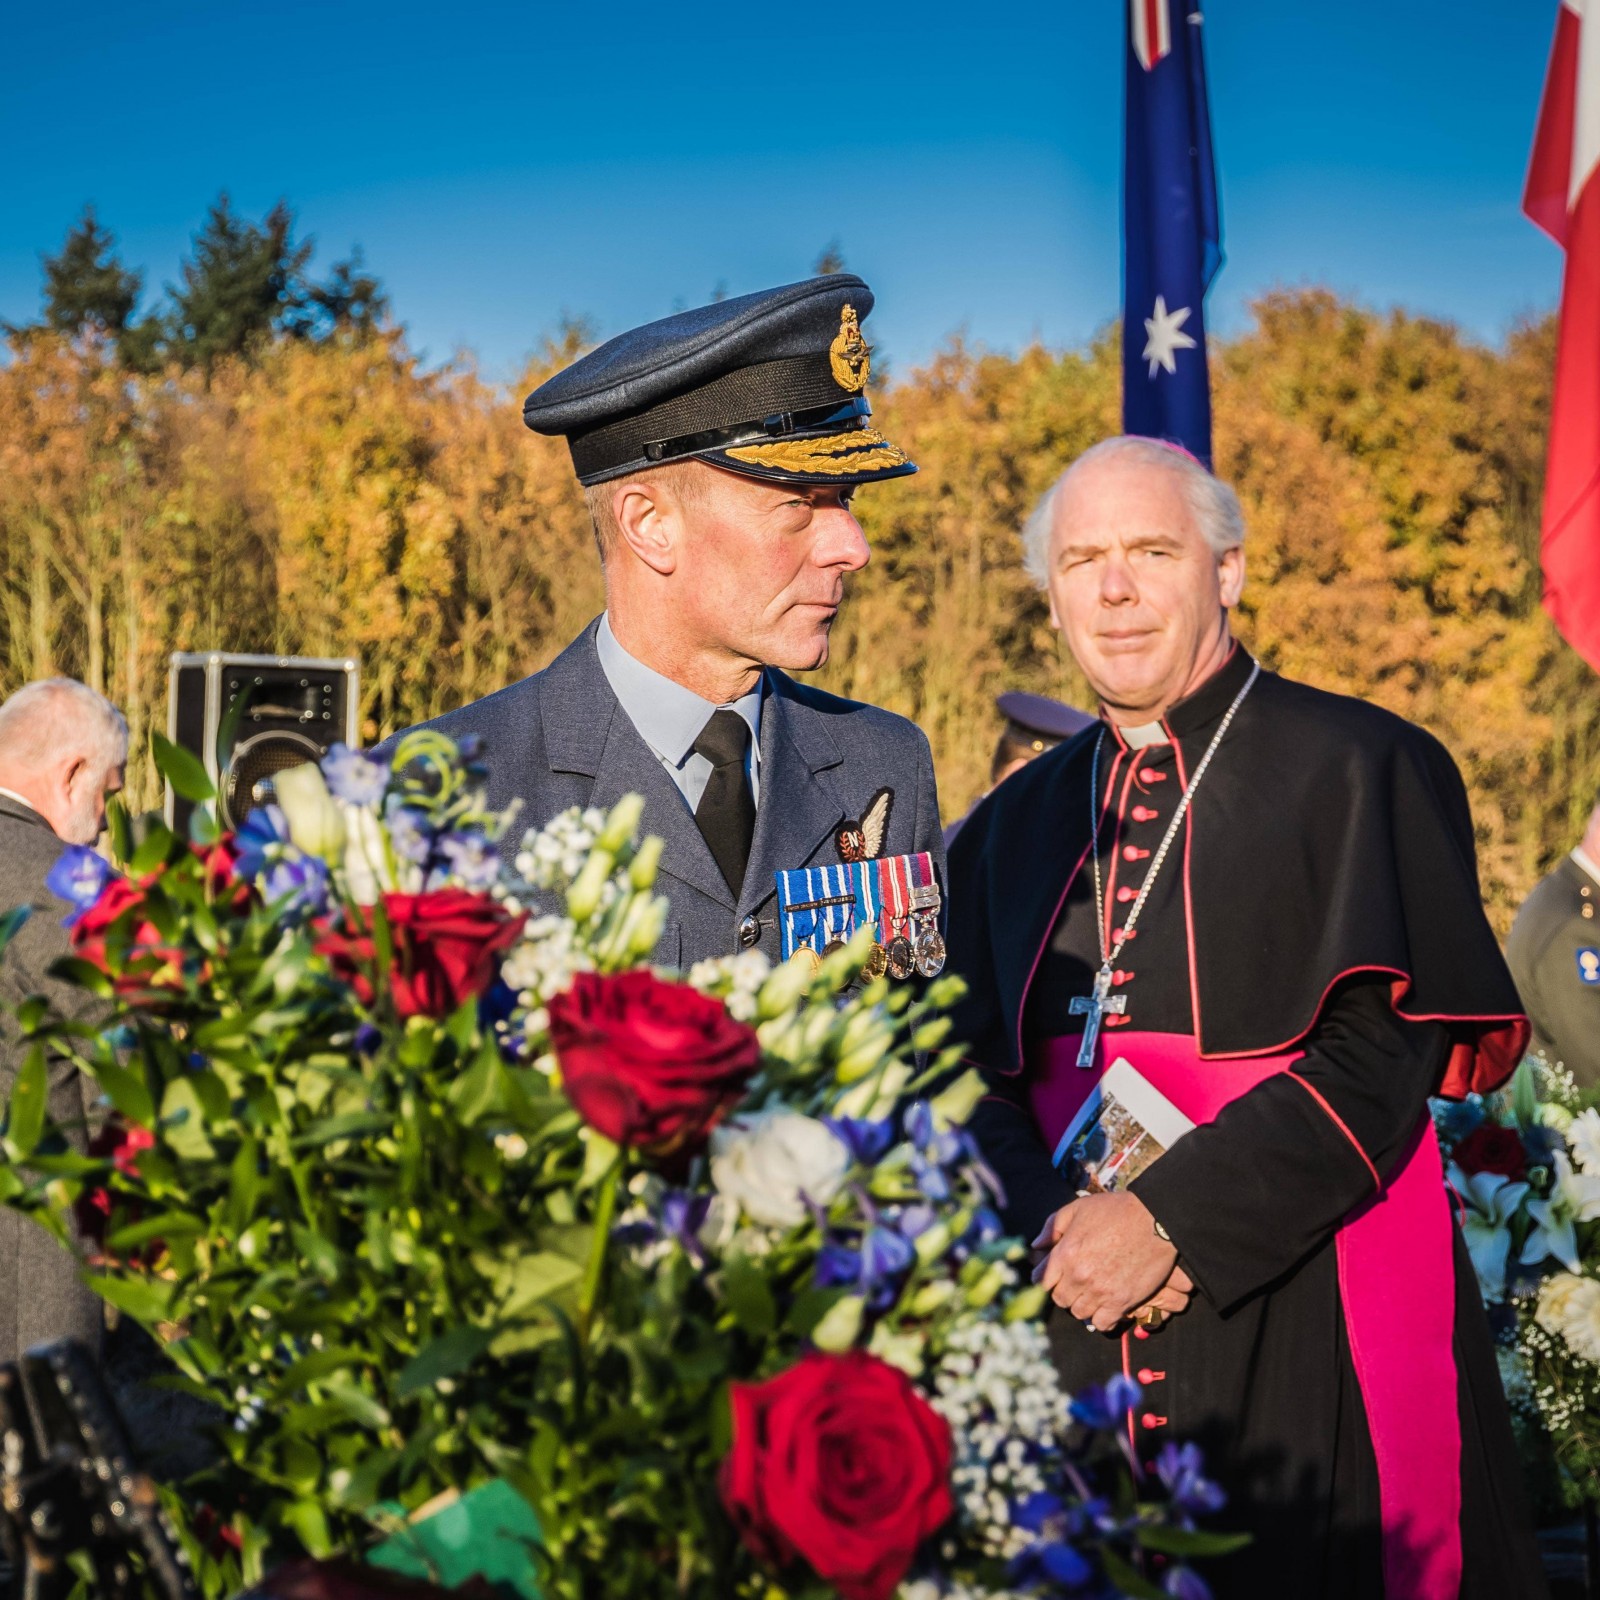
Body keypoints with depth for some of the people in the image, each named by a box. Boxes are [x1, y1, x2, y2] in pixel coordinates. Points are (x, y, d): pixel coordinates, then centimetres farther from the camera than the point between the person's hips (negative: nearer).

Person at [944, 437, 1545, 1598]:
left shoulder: (1361, 772, -3)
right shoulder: (1015, 828, 12)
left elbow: (1379, 1057, -11)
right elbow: (982, 1079, 8)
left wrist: (1167, 1215, -19)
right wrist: (1056, 1227, -12)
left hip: (1316, 1341, -4)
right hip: (1078, 1330, 4)